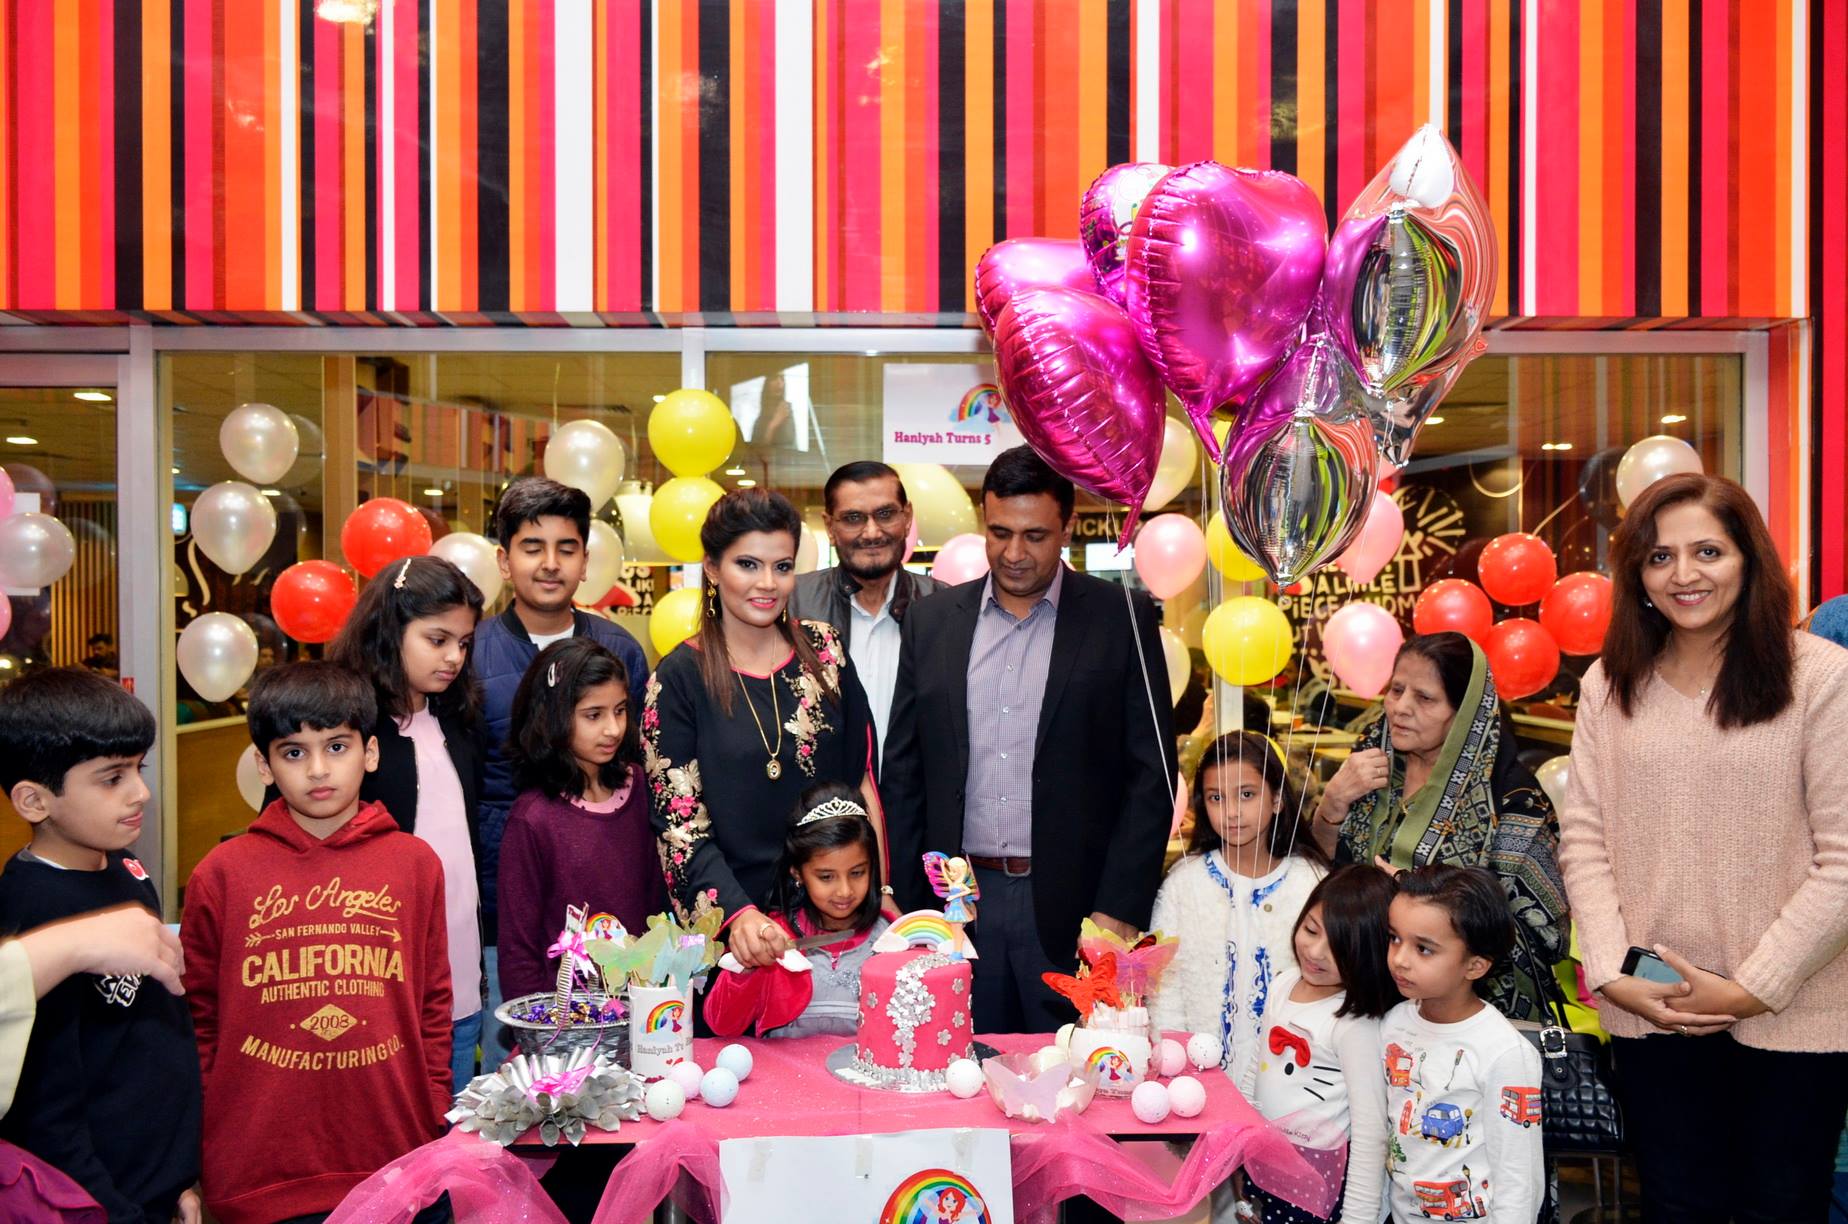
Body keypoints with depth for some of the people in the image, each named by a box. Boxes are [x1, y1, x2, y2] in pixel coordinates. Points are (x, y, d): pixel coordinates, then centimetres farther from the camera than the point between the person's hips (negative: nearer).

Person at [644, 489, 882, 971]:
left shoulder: (824, 650, 1)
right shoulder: (679, 678, -8)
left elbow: (862, 779, 5)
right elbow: (680, 825, -11)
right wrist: (740, 914, -25)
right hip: (730, 919, -3)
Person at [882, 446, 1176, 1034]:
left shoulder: (1123, 618, -2)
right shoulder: (932, 620, 6)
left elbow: (1151, 774, -3)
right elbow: (903, 773, 9)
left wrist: (1120, 909, -8)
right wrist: (910, 906, 4)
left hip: (1072, 906, -2)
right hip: (957, 902, 3)